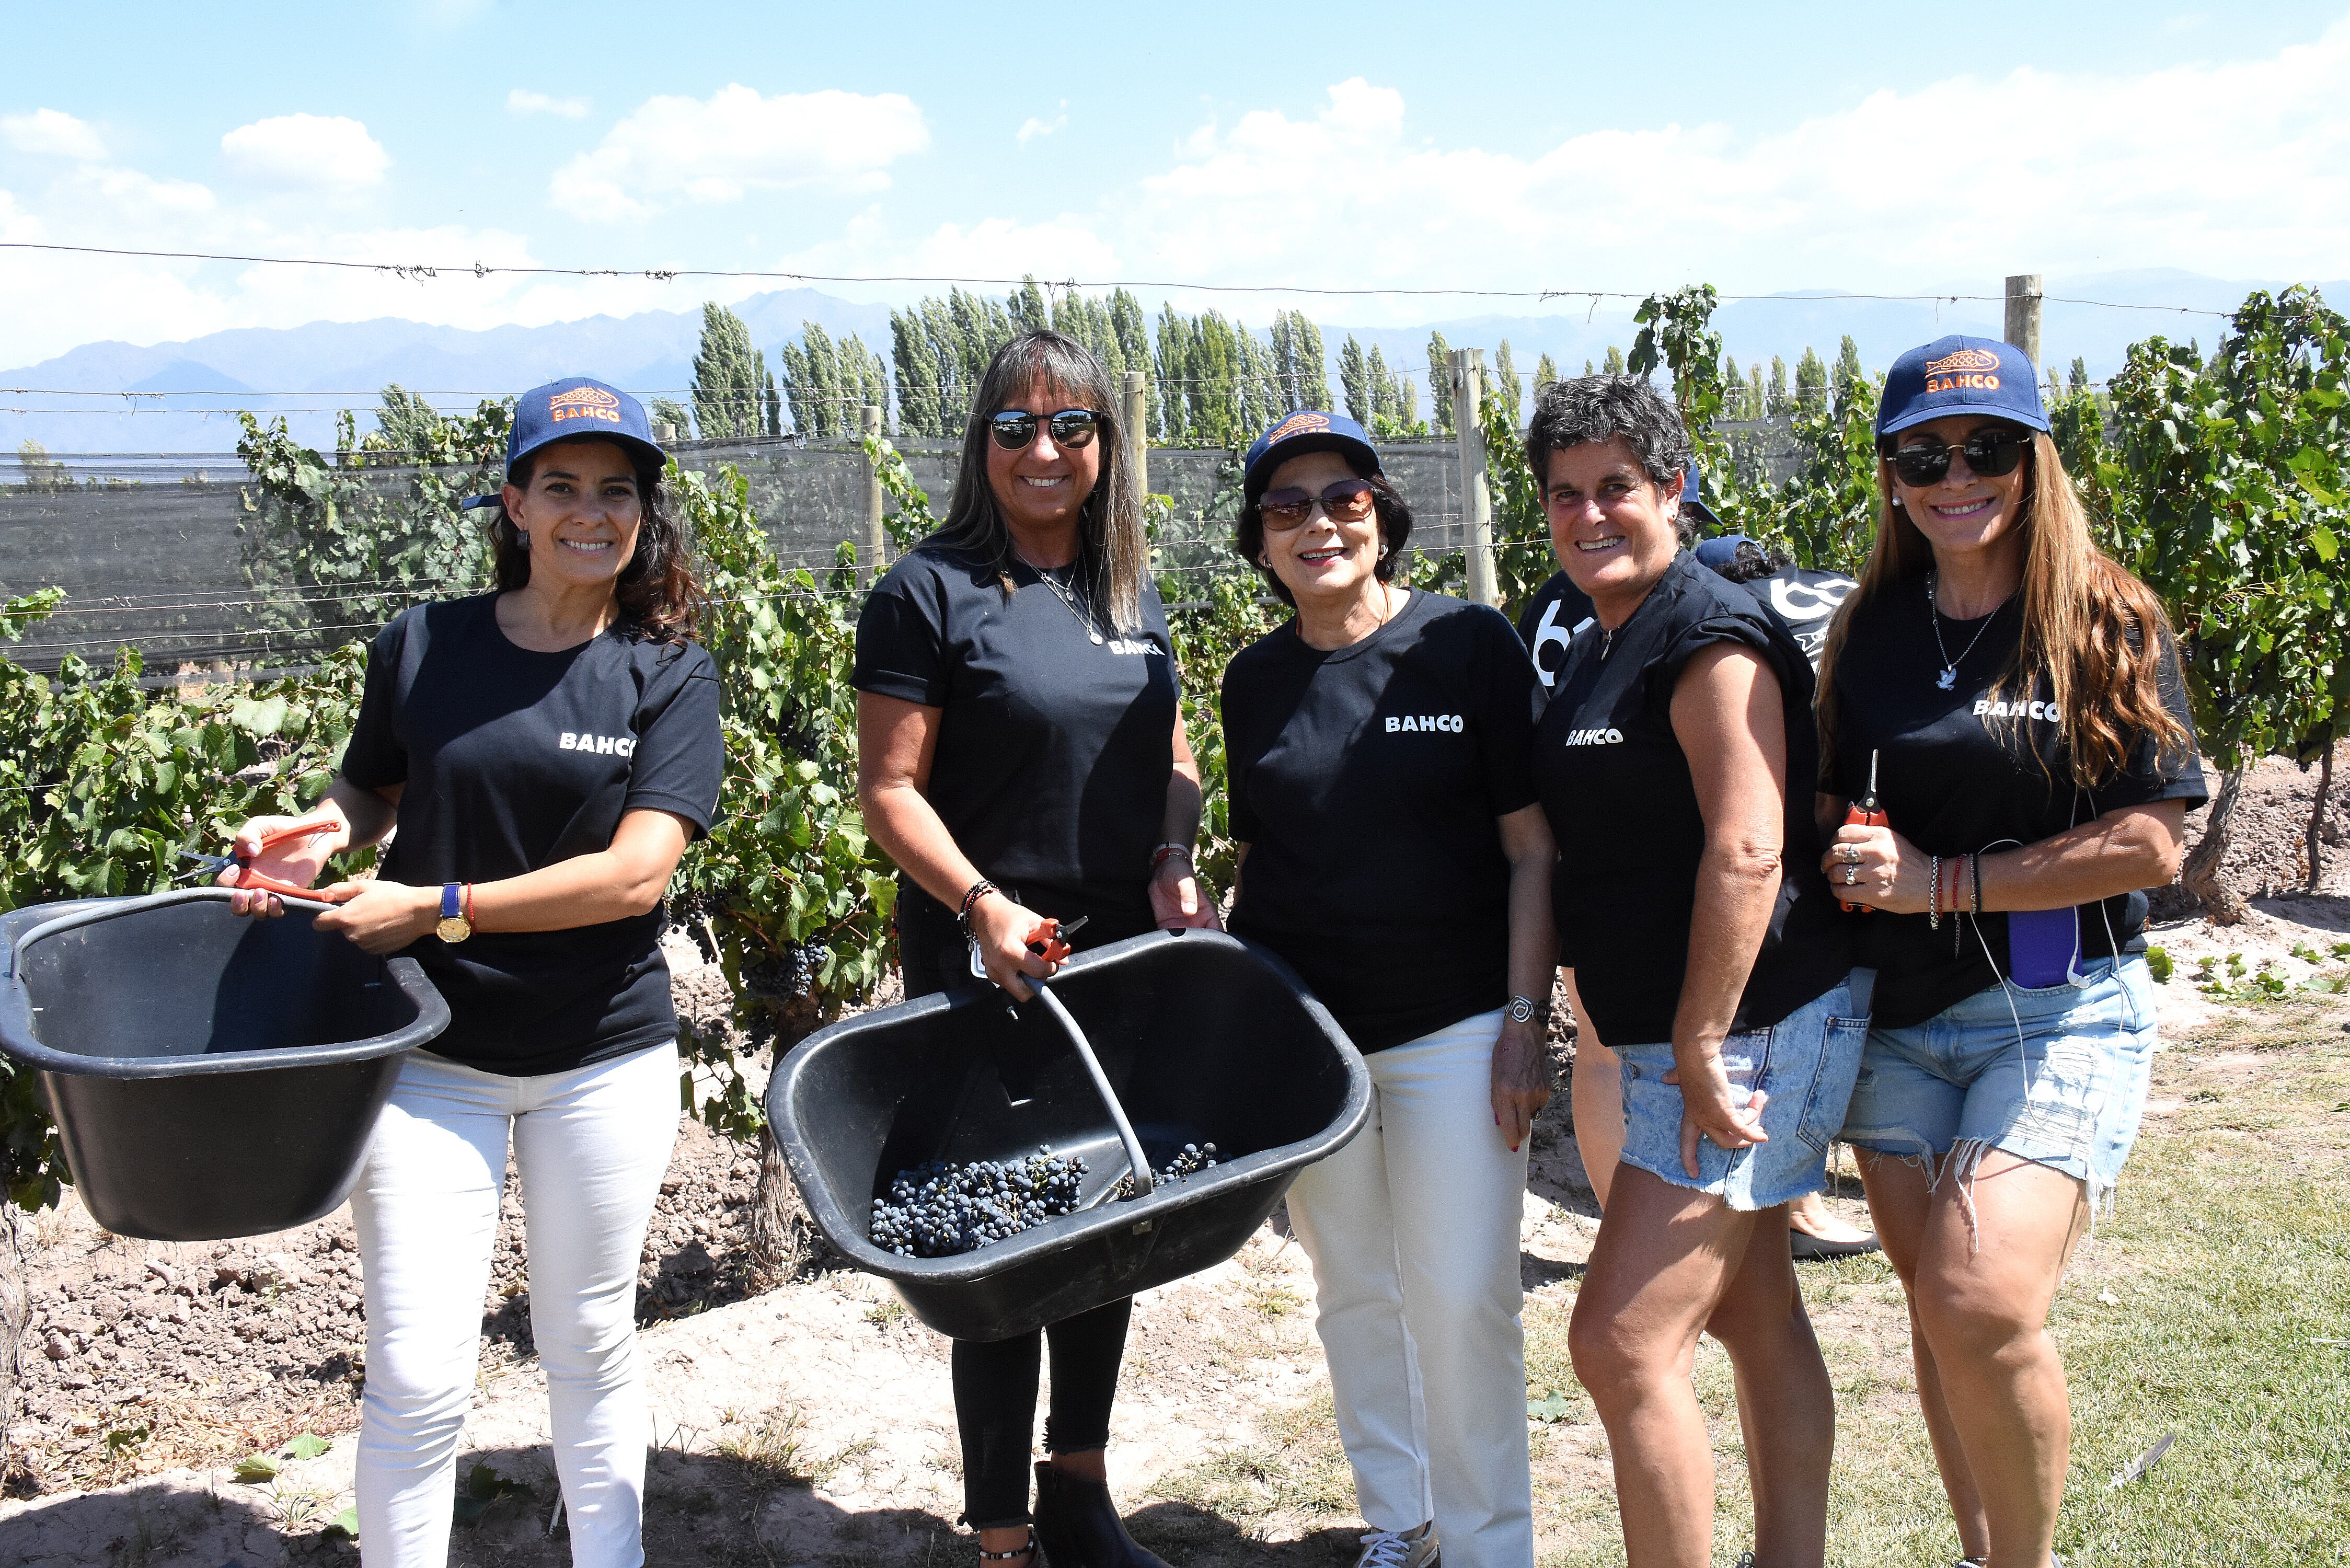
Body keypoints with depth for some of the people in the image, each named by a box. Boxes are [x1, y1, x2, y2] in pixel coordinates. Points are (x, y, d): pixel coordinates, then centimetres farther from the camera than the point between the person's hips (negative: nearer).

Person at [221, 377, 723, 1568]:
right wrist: (313, 838, -8)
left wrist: (439, 908, -19)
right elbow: (370, 790, 15)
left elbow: (634, 873, -15)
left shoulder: (669, 676, -5)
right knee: (418, 1375, -1)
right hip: (431, 1051, 0)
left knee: (591, 1345, 15)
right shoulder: (422, 647, 0)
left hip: (604, 1055, 0)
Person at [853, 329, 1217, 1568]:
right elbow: (888, 789, -10)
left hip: (1125, 954, 6)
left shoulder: (1133, 590, 10)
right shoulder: (930, 591, -8)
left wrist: (1173, 859, -1)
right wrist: (982, 902, -23)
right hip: (984, 962, -6)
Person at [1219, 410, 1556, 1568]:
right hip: (1299, 1033, 4)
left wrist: (1524, 1020, -9)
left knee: (1462, 1301, 0)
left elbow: (1533, 849, -5)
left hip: (1453, 1028, -3)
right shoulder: (1254, 679, 5)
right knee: (1352, 1293, 14)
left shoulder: (1471, 645, -6)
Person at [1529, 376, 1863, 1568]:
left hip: (1745, 1032, -10)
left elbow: (1746, 852, -24)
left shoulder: (1709, 634, -16)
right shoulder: (1597, 651, 14)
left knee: (1622, 1344, -10)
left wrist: (1702, 1048, -24)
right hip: (1681, 1034, 10)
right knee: (1756, 1315, 18)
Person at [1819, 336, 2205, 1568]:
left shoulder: (2110, 623, -4)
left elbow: (2151, 844, -10)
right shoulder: (1870, 631, 7)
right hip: (1895, 1016, 4)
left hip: (2060, 1013, -4)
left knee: (1984, 1306, -17)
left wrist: (1941, 881, -13)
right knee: (1934, 1309, 10)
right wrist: (1845, 851, -6)